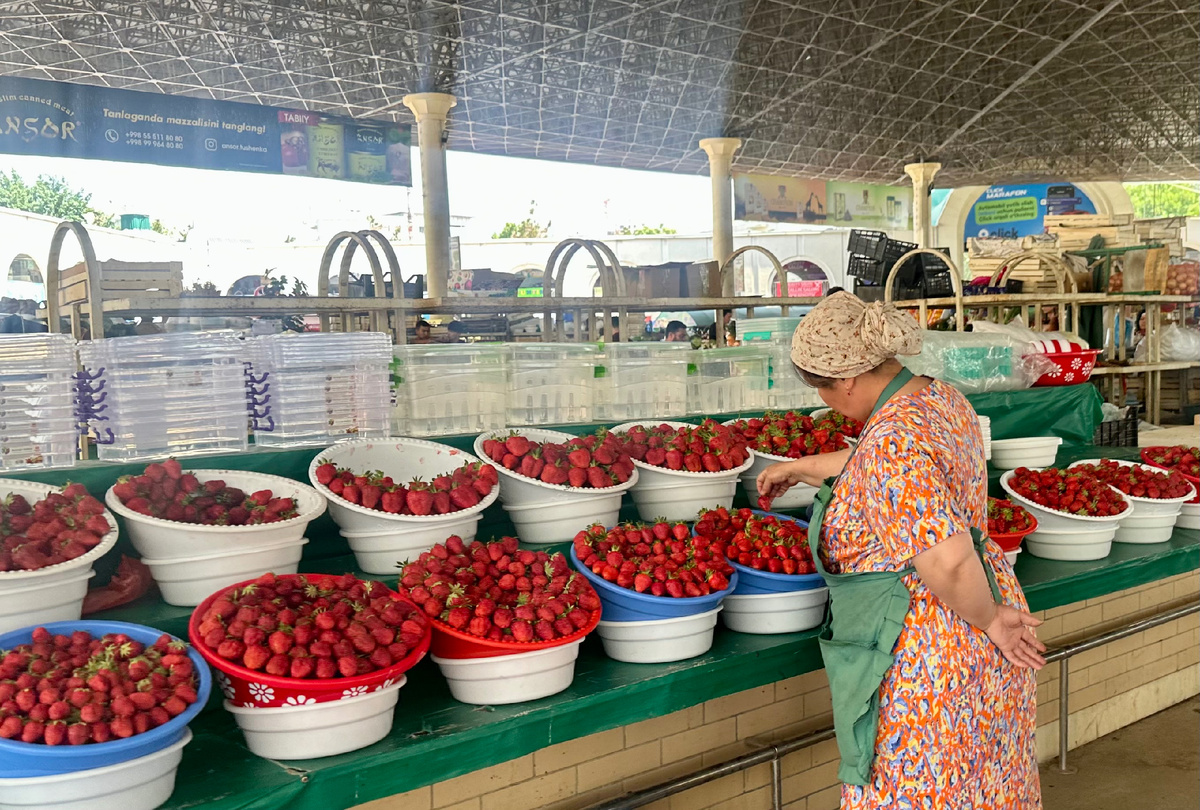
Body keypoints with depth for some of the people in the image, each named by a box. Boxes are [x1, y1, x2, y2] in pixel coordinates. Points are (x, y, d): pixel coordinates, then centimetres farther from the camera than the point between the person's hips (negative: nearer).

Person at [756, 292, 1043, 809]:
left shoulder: (892, 442, -28)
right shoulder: (938, 396, 2)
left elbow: (946, 559, -34)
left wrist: (989, 619, -17)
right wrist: (802, 469, 27)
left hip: (929, 658, -10)